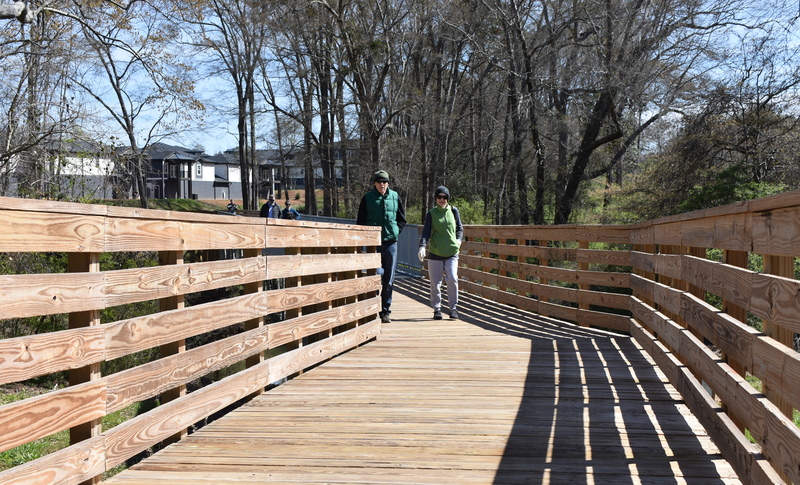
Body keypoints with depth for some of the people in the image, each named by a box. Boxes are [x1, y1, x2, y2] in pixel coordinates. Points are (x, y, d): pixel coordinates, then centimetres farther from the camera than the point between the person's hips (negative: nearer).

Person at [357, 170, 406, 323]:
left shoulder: (395, 197, 8)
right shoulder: (367, 198, 2)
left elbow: (402, 219, 15)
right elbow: (360, 222, 7)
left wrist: (395, 232, 3)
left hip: (390, 243, 2)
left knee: (388, 279, 5)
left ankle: (385, 311, 13)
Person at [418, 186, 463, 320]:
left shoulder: (453, 211, 8)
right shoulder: (431, 213, 4)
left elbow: (459, 228, 16)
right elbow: (426, 231, -5)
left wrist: (458, 239, -4)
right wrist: (422, 246, -20)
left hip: (452, 253, 0)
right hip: (435, 254, 0)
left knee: (453, 280, -12)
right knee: (435, 283, 2)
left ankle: (453, 308, 3)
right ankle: (437, 308, 18)